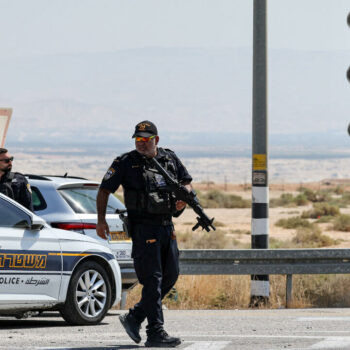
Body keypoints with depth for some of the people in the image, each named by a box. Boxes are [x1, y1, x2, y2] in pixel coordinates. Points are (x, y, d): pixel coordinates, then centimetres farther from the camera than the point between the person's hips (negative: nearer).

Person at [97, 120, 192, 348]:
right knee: (153, 279, -10)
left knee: (171, 276, 9)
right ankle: (155, 333, -9)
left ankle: (134, 318, 20)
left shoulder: (170, 159, 9)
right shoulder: (126, 163, -4)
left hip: (167, 226, 6)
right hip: (144, 228, -6)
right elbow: (104, 190, 0)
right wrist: (101, 220, -10)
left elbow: (187, 182, 21)